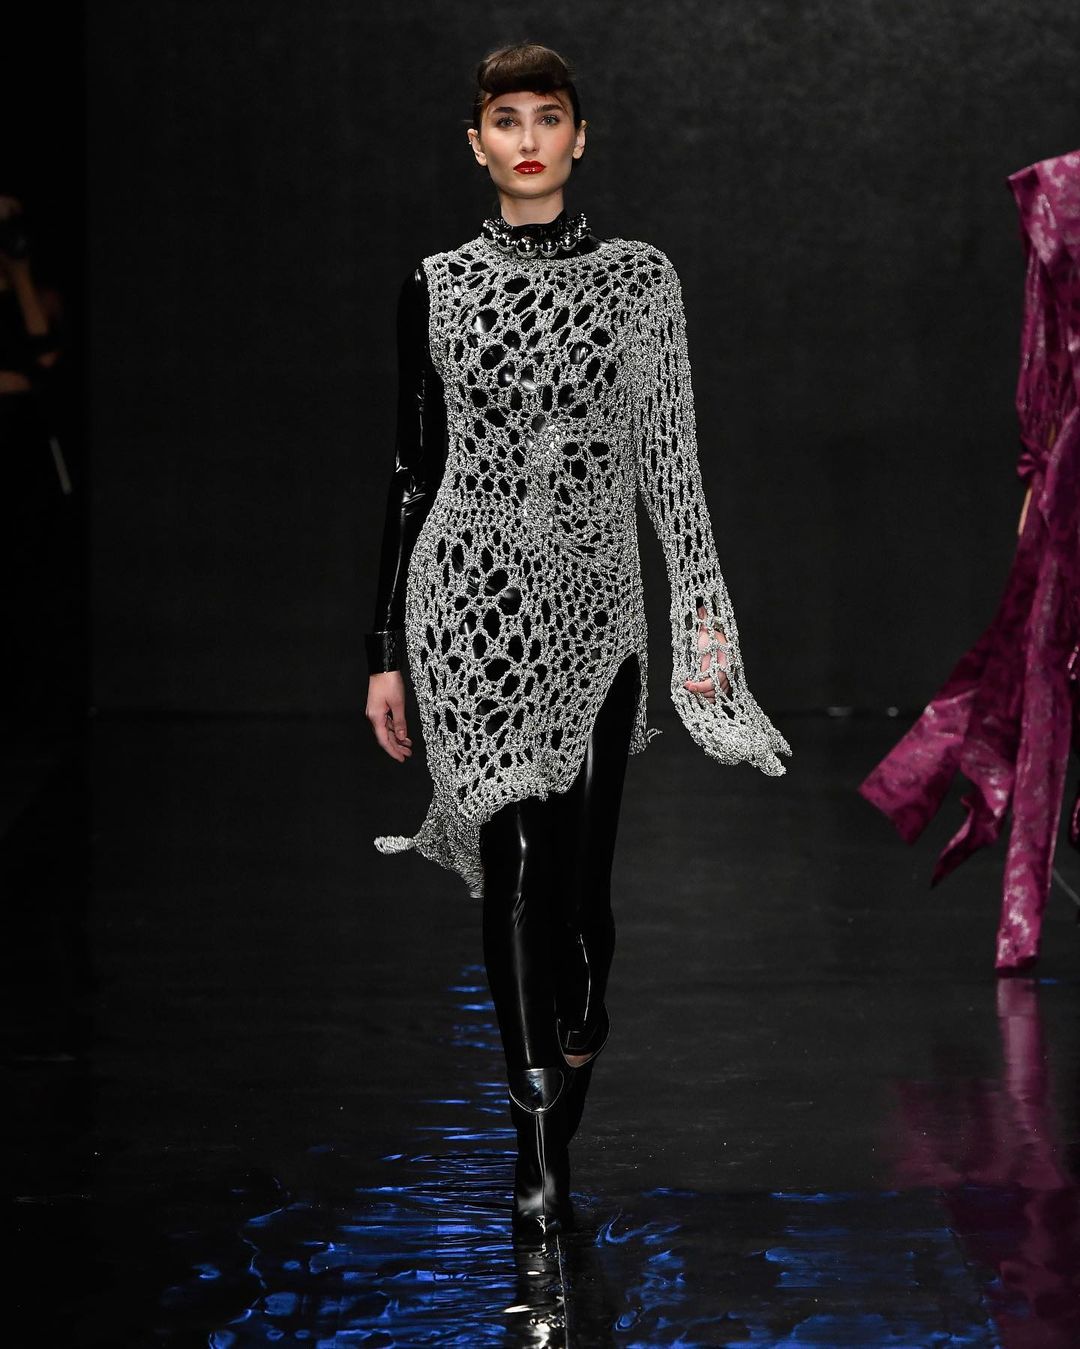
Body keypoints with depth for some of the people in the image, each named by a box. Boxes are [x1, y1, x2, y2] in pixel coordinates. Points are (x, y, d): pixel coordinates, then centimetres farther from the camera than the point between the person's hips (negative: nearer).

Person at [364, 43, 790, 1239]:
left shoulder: (638, 280, 5)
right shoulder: (437, 289, 5)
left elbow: (668, 458, 7)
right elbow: (413, 467, 7)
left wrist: (706, 609, -1)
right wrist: (386, 649, 5)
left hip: (595, 605, 1)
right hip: (473, 598, -1)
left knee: (581, 874, 3)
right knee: (520, 858, -12)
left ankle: (555, 1136, 22)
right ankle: (539, 1160, -10)